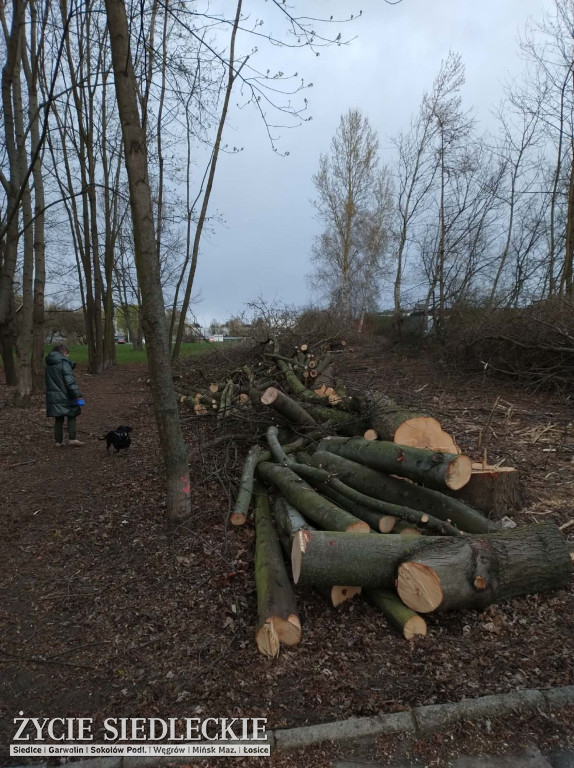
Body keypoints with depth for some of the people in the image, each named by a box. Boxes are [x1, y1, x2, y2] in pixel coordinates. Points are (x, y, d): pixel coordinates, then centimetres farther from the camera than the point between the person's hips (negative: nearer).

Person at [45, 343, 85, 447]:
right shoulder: (64, 363, -13)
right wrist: (78, 395, -18)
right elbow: (70, 381, -19)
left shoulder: (49, 365, 11)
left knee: (59, 419, 12)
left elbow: (49, 381, 17)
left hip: (53, 397, 7)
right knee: (71, 417, 6)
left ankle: (58, 441, 14)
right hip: (64, 397, -6)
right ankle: (72, 439, -1)